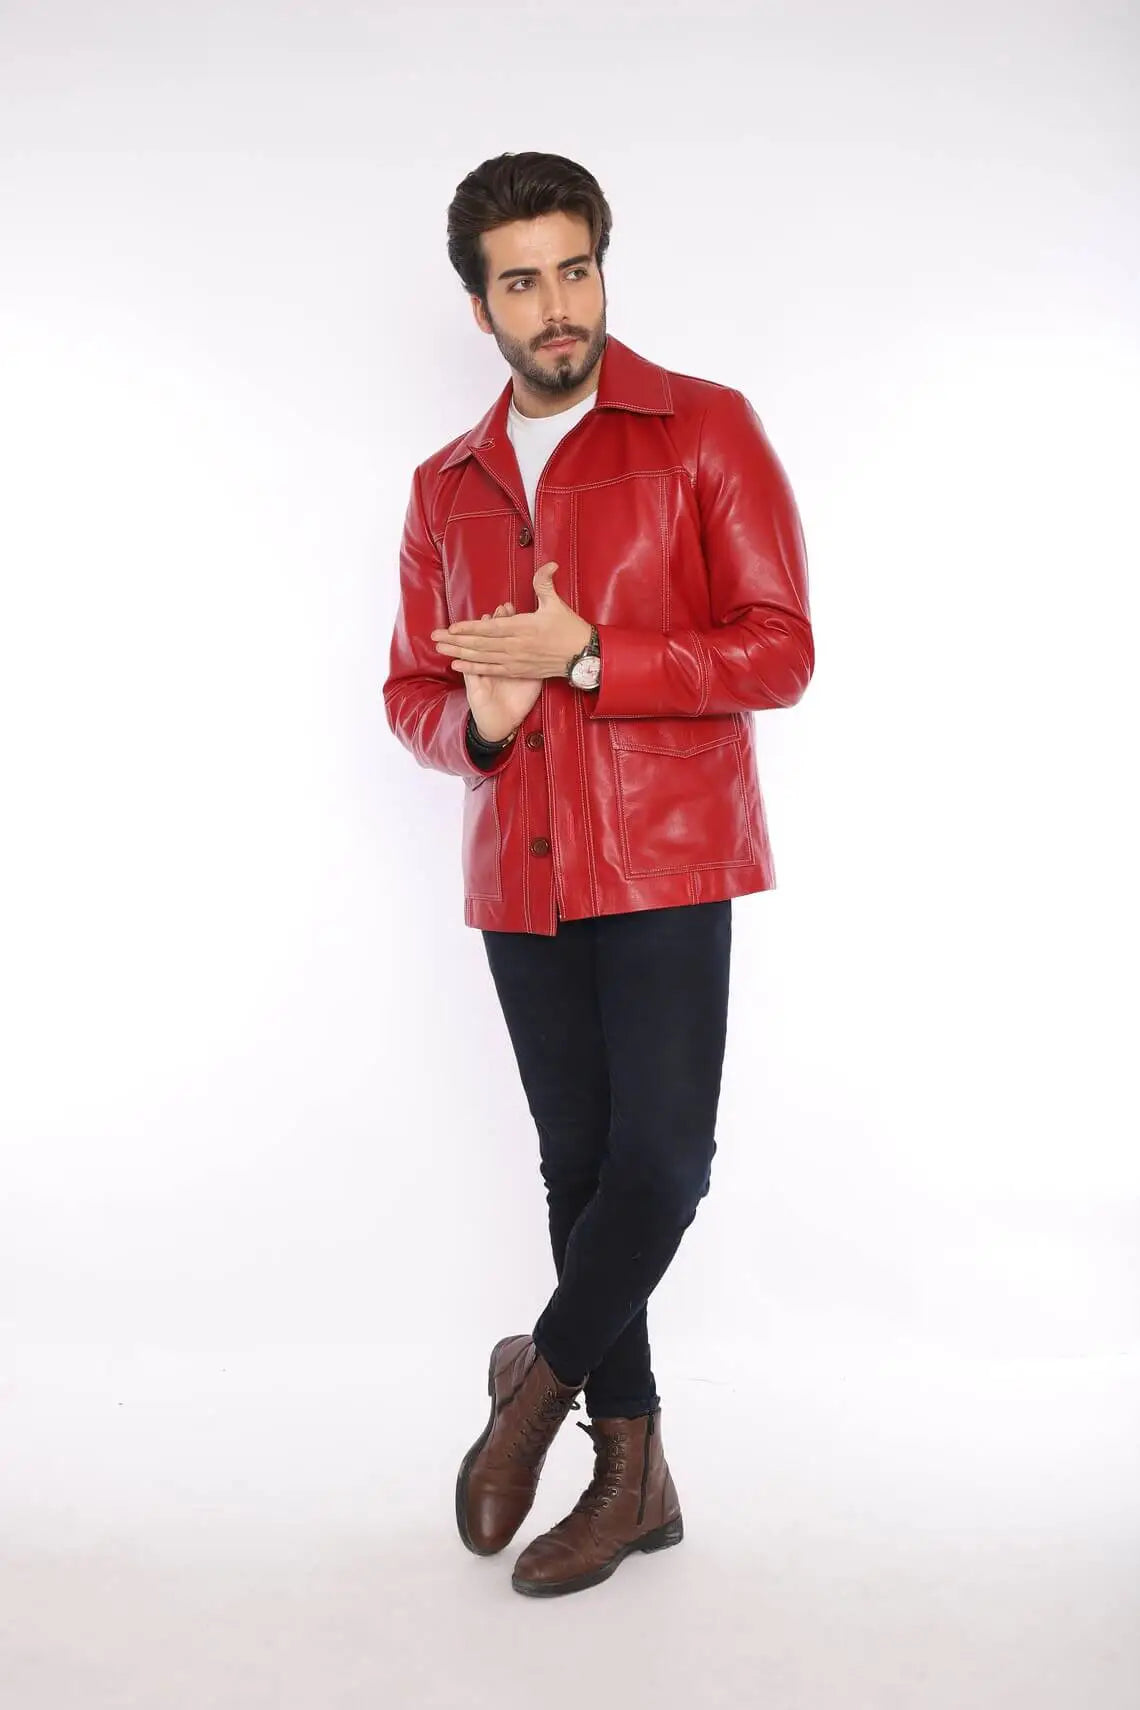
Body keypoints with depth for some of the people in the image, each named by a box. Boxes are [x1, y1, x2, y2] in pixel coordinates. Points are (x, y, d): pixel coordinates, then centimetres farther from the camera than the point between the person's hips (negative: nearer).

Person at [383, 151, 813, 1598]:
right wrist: (478, 718, -7)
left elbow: (780, 654, -8)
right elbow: (411, 692, 17)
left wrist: (585, 653, -17)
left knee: (662, 1153, -10)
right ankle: (631, 1471, 22)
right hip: (519, 877, 4)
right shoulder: (445, 487, 14)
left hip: (663, 863, -4)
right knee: (579, 1163, 9)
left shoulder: (705, 431, 0)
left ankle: (543, 1372, 17)